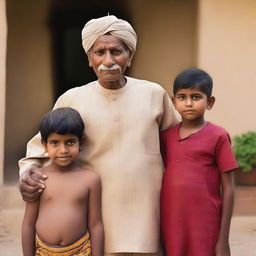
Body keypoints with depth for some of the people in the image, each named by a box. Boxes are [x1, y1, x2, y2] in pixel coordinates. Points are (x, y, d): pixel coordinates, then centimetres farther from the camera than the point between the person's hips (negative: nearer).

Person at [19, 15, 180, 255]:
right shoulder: (72, 100, 1)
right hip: (95, 216, 0)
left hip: (145, 217, 1)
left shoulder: (154, 94, 4)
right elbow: (40, 149, 9)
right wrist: (27, 174, -10)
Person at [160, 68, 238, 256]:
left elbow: (228, 190, -4)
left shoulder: (217, 137, -4)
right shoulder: (167, 136, 8)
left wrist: (223, 240, -7)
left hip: (205, 228, -4)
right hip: (172, 227, 4)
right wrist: (160, 233, 10)